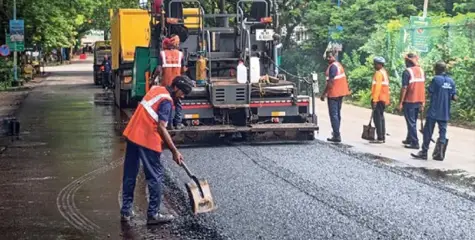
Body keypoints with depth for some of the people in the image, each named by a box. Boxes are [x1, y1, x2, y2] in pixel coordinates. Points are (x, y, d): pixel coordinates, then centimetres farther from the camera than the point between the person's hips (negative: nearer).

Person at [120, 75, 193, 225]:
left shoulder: (156, 89, 13)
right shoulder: (166, 101, -12)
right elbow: (161, 127, -20)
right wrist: (174, 151, -18)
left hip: (132, 134, 9)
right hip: (147, 140, -9)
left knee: (130, 174, 14)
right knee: (155, 176, 1)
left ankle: (126, 211, 20)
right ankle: (153, 214, 4)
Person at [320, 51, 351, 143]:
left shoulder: (332, 67, -17)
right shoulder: (339, 65, 14)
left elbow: (331, 82, -22)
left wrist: (324, 93, -19)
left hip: (333, 94, -10)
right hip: (340, 93, 10)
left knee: (333, 115, -8)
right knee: (337, 114, 18)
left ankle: (337, 136, -11)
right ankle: (336, 133, 29)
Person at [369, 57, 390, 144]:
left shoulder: (379, 73, -13)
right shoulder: (384, 72, 16)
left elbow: (377, 87, -20)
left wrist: (374, 100, -22)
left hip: (378, 99, -10)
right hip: (383, 99, 10)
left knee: (377, 118, -8)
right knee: (381, 117, 14)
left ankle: (380, 138, -10)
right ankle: (382, 137, 16)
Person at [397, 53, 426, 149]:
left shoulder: (407, 72, -12)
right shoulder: (421, 70, 8)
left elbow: (404, 88, -16)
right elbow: (423, 87, 10)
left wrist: (400, 103, -12)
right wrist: (422, 102, 14)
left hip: (409, 101, -7)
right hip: (419, 101, 7)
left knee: (411, 122, -1)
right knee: (413, 121, 19)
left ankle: (415, 143, -3)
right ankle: (409, 139, 31)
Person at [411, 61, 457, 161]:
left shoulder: (436, 79, -11)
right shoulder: (451, 81, 5)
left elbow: (430, 91, -8)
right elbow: (454, 97, 3)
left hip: (434, 111, -5)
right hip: (445, 113, 5)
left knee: (428, 132, 2)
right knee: (442, 132, 7)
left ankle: (424, 152, 3)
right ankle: (440, 154, 4)